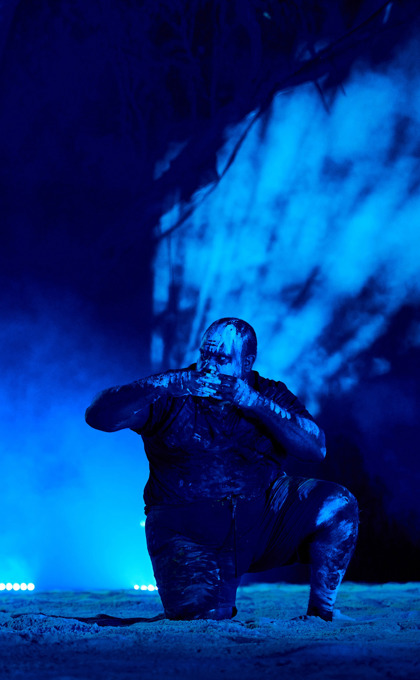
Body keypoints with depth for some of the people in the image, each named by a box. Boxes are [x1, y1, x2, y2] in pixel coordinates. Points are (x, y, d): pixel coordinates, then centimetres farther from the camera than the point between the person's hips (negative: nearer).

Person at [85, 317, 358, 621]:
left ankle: (320, 611, 1)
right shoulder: (171, 397, -2)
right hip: (188, 532, -2)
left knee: (336, 505, -19)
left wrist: (254, 402, -19)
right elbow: (98, 415, -13)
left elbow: (316, 447, -11)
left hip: (261, 521, 2)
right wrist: (166, 385, -22)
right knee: (200, 611, -25)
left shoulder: (271, 395, 4)